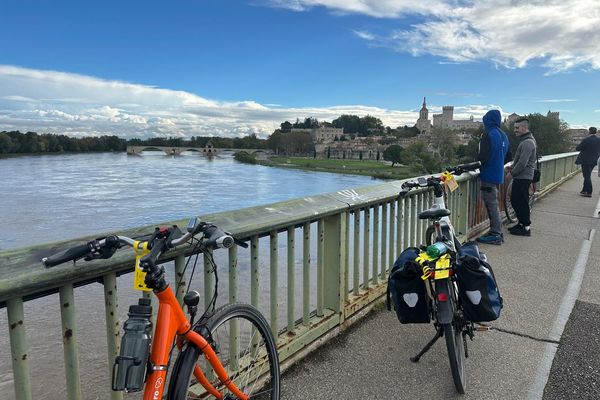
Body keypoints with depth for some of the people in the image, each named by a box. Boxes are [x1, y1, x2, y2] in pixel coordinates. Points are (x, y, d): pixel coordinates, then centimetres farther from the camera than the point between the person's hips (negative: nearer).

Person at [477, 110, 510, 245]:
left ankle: (495, 235, -1)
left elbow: (483, 157, -22)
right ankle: (497, 232, 23)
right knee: (494, 203, 17)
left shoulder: (488, 134, -15)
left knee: (491, 204, -5)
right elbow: (508, 156, 19)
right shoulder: (503, 135, 13)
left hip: (489, 175, -9)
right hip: (498, 174, 9)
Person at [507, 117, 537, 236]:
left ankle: (526, 227, 5)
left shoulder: (527, 142, -18)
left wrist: (513, 172, -10)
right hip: (520, 177, 10)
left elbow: (522, 163, -22)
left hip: (523, 177, -10)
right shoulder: (525, 140, 15)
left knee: (521, 202, -3)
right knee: (514, 200, 16)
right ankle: (521, 223, 26)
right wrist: (512, 167, 7)